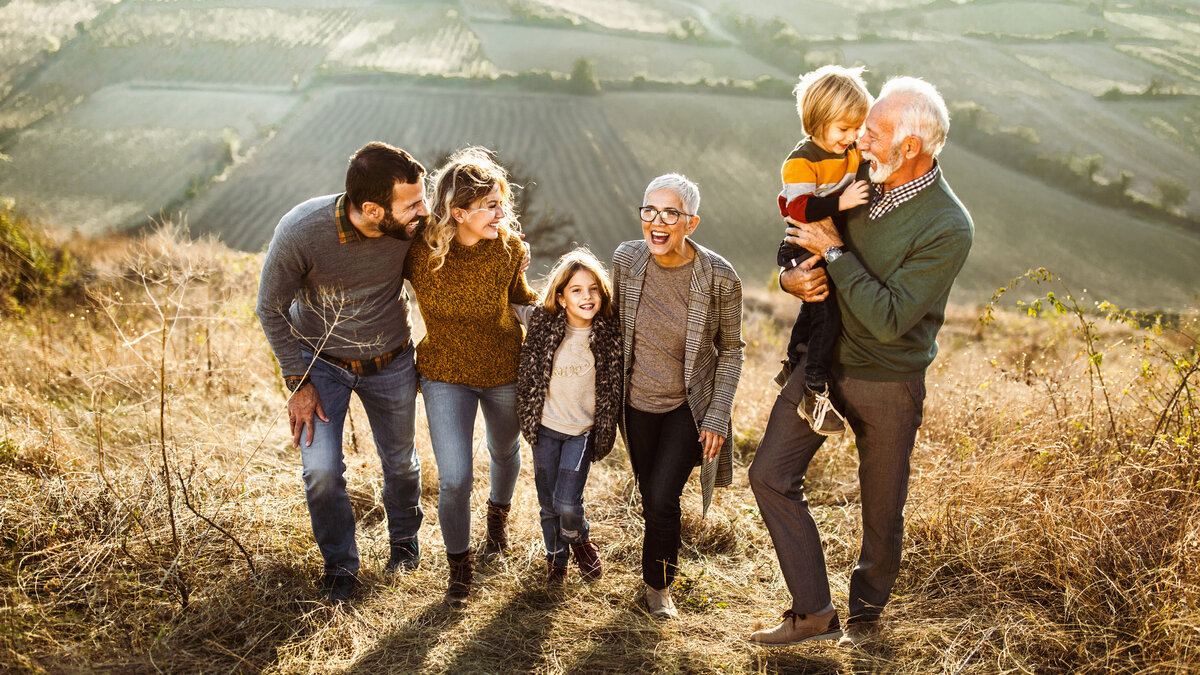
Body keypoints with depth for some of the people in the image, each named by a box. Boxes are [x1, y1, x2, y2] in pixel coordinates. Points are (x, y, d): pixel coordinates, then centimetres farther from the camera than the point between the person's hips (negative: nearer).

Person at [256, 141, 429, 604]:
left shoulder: (415, 223, -26)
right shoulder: (299, 232, -31)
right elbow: (271, 308, -14)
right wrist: (297, 383, -11)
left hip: (390, 361, 2)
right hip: (319, 358, -2)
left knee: (400, 462, 16)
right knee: (322, 469, -8)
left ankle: (404, 539, 47)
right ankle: (339, 566, 20)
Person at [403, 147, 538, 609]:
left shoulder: (508, 247, -18)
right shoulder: (420, 247, -22)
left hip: (504, 369, 2)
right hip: (445, 374, -2)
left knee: (506, 451, 24)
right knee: (454, 479, -7)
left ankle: (499, 511, 60)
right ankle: (459, 565, 20)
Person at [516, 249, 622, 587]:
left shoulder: (610, 333, -12)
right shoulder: (544, 326, -12)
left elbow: (615, 383, 0)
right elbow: (528, 375, 2)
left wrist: (605, 430, 3)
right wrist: (528, 420, 6)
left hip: (583, 430, -1)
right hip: (546, 427, 1)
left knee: (567, 503, -8)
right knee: (548, 503, 11)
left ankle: (580, 540, 25)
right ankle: (556, 557, 36)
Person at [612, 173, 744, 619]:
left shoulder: (720, 277, -20)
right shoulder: (626, 259, -13)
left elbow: (731, 350, -7)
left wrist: (718, 418, -10)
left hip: (690, 405, -3)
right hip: (637, 402, 3)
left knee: (662, 498, -8)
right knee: (649, 494, 15)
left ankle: (658, 584, 20)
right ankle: (658, 569, 44)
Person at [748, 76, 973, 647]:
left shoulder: (948, 229, -21)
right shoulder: (858, 181, -3)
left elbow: (889, 319, -27)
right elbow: (797, 237, 12)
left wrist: (834, 252, -23)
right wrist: (791, 276, -11)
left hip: (888, 382, -5)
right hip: (821, 360, 5)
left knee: (882, 513, 10)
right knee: (770, 475, -2)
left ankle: (865, 613, 36)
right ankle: (814, 611, 8)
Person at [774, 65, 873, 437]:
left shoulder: (854, 152, 4)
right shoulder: (801, 162, -19)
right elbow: (799, 209, -30)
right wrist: (840, 202, -39)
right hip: (804, 249, -9)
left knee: (818, 307, 23)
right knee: (828, 308, -22)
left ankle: (792, 366, 46)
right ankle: (815, 395, -17)